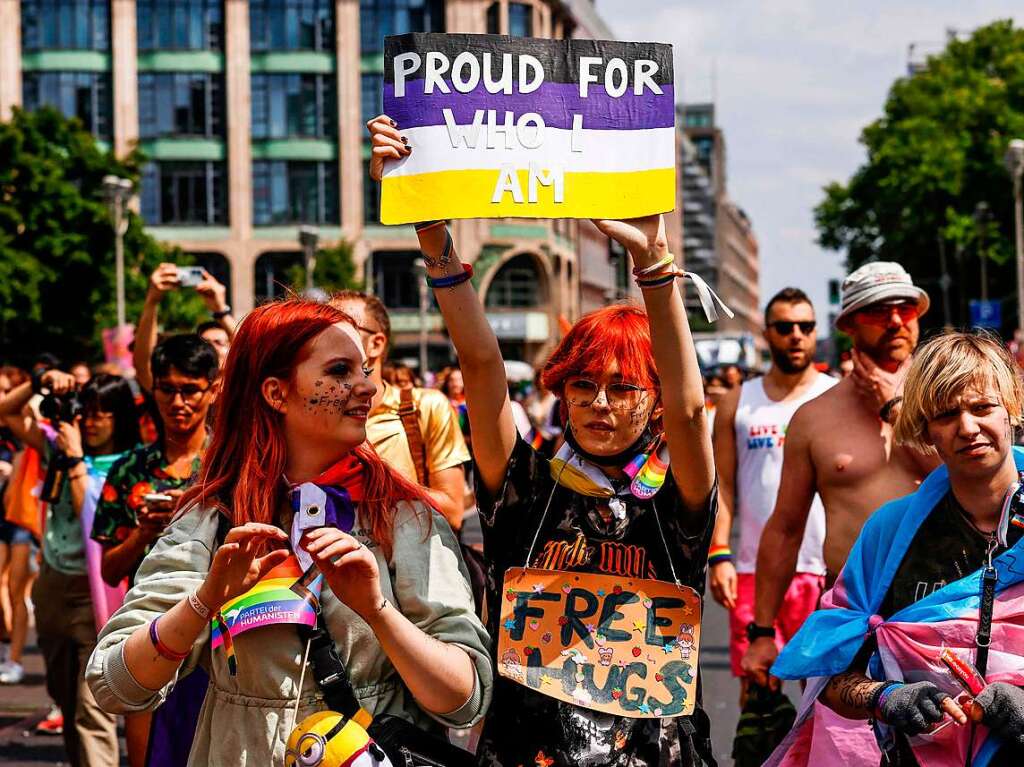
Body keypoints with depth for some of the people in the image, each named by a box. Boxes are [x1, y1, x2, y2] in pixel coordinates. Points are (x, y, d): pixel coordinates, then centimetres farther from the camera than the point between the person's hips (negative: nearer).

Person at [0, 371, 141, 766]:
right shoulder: (62, 444, 5)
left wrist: (75, 460, -17)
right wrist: (39, 383, -4)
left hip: (94, 589, -7)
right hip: (52, 584, 7)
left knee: (92, 709, -14)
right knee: (65, 700, 19)